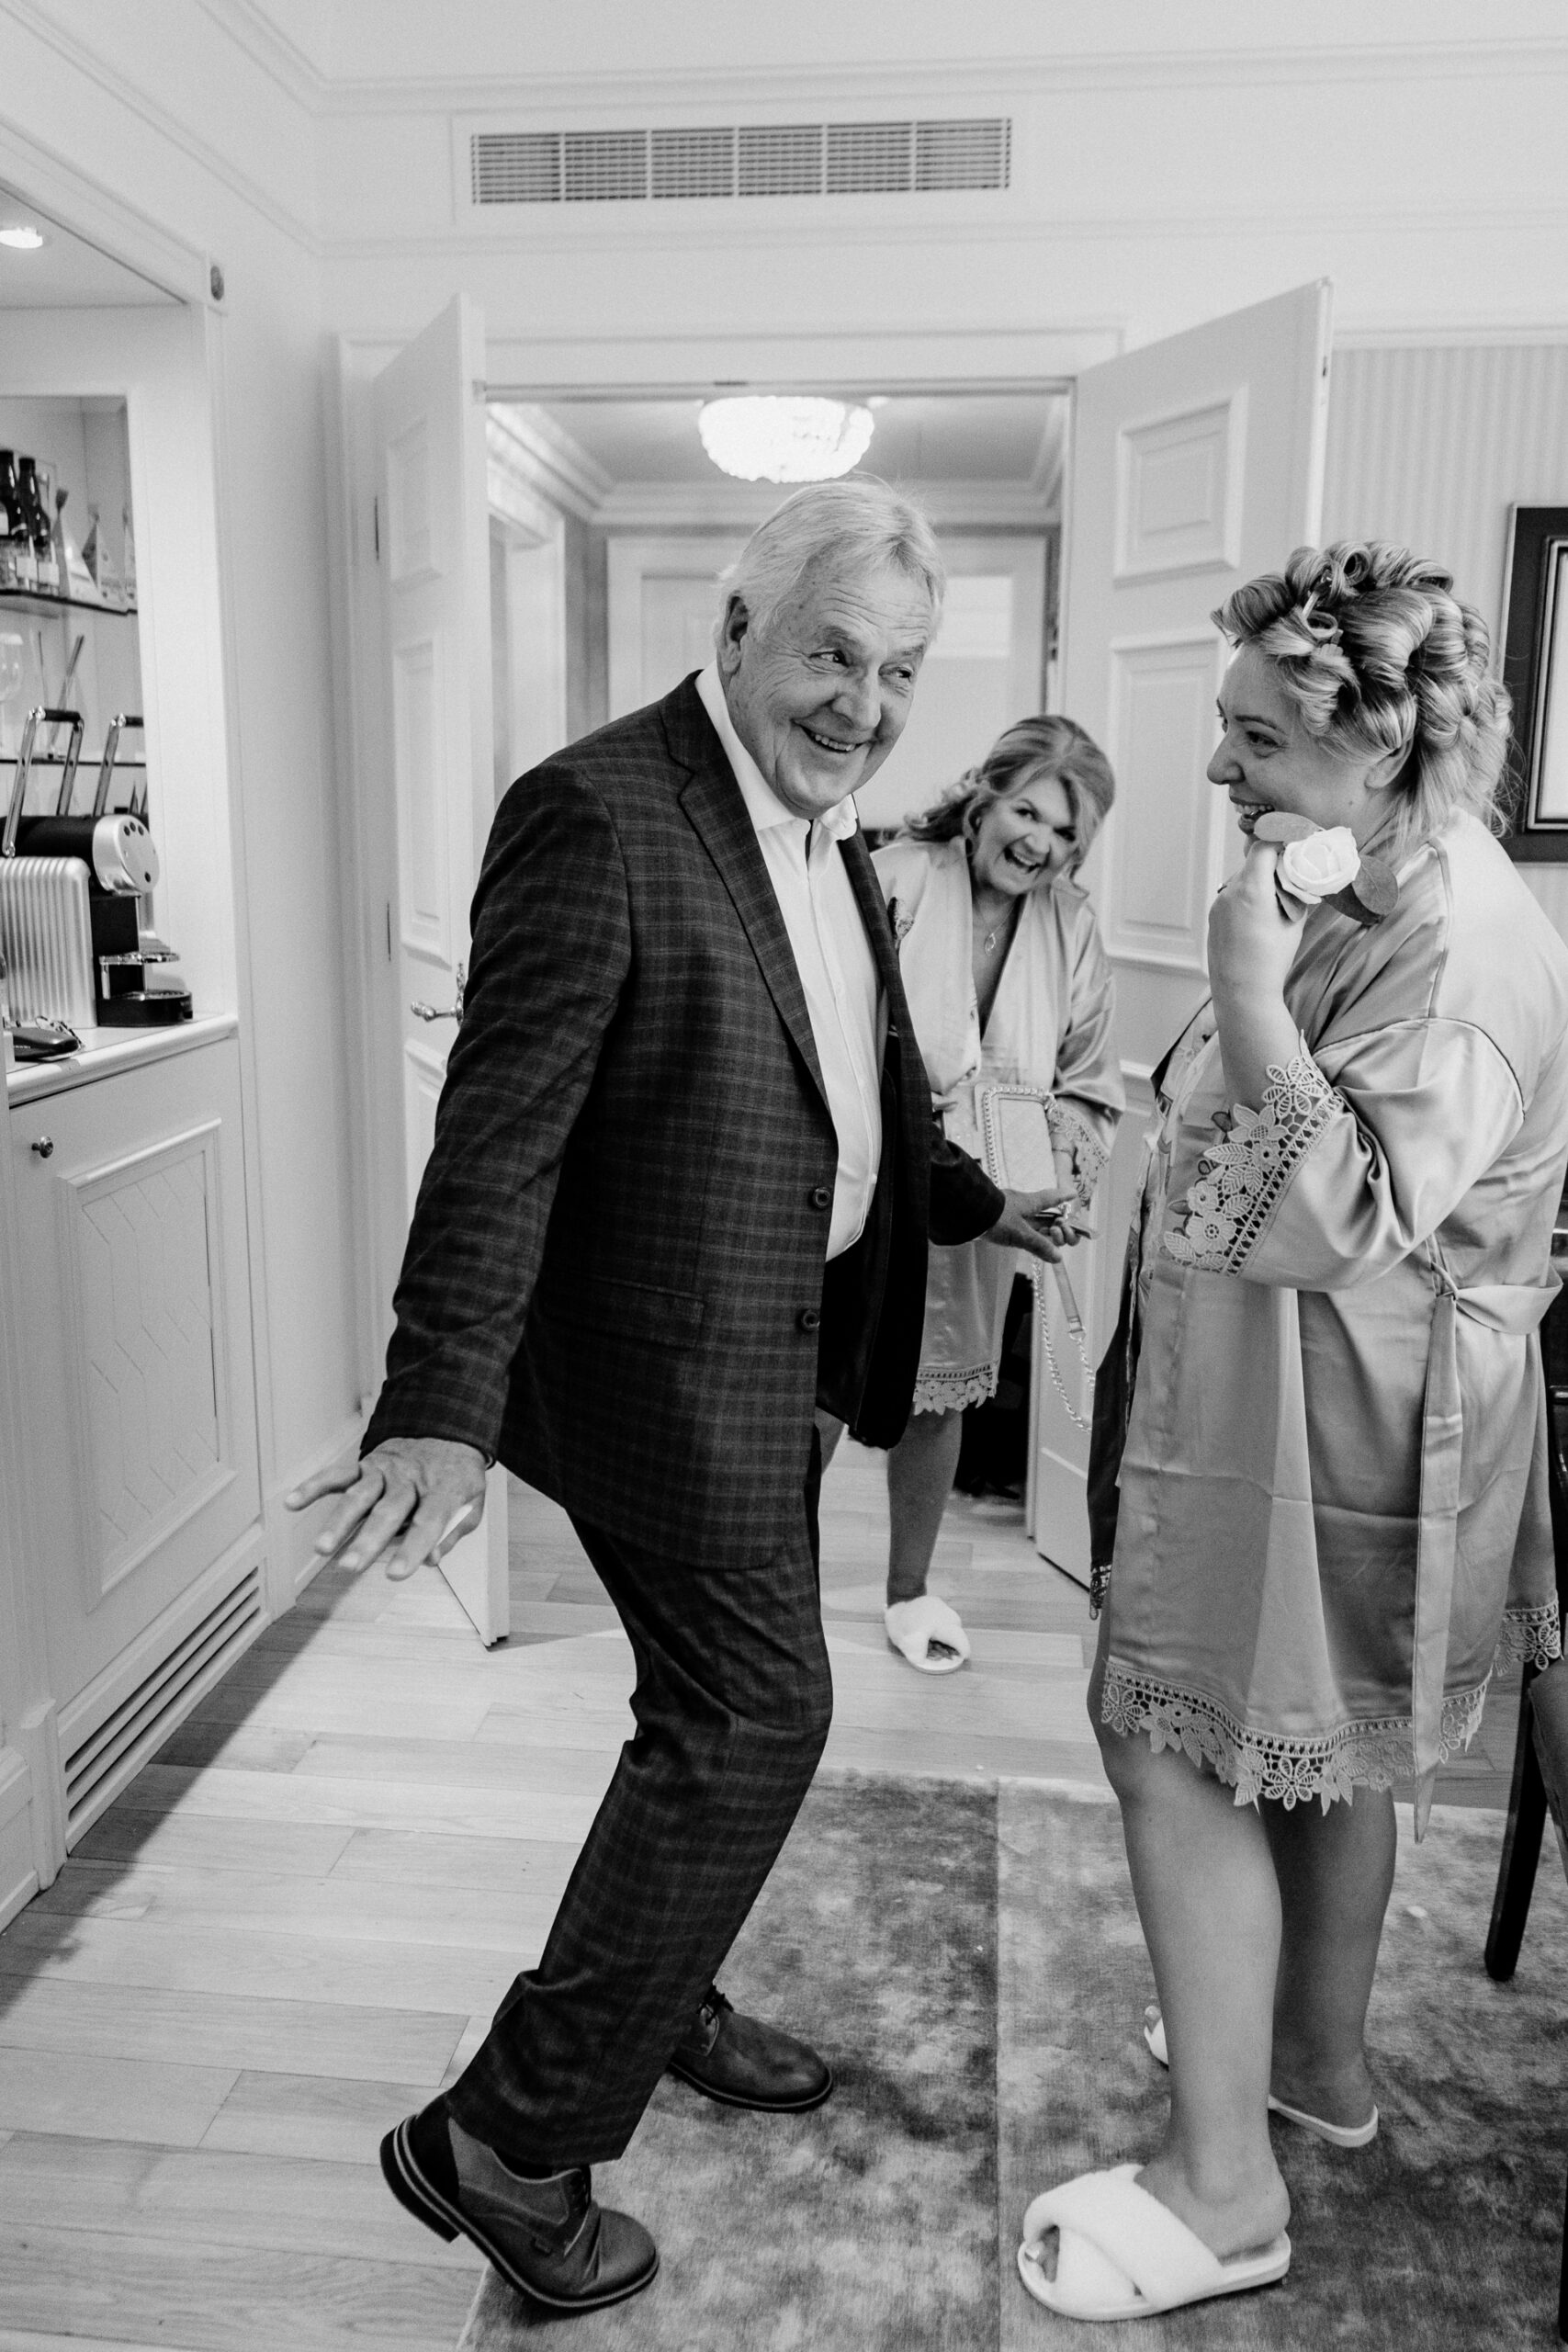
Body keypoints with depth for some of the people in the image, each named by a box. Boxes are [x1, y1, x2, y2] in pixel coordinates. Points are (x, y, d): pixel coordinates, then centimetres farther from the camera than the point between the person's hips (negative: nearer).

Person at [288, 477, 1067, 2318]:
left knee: (729, 1701, 21)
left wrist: (973, 1203, 28)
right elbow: (499, 1129, -25)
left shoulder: (827, 825, 9)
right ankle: (507, 2140, 11)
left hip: (785, 1339, 9)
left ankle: (662, 1997, 44)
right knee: (754, 1710, -4)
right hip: (667, 1352, -9)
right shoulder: (599, 813, -20)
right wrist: (444, 1406, -30)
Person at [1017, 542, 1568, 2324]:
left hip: (1331, 1423, -10)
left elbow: (1346, 1218, -30)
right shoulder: (1362, 900, 9)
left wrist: (1248, 989, -31)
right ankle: (1319, 2057, 42)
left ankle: (1222, 2183, 12)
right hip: (1286, 1398, 10)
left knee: (1172, 1742, -3)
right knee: (1324, 1749, 21)